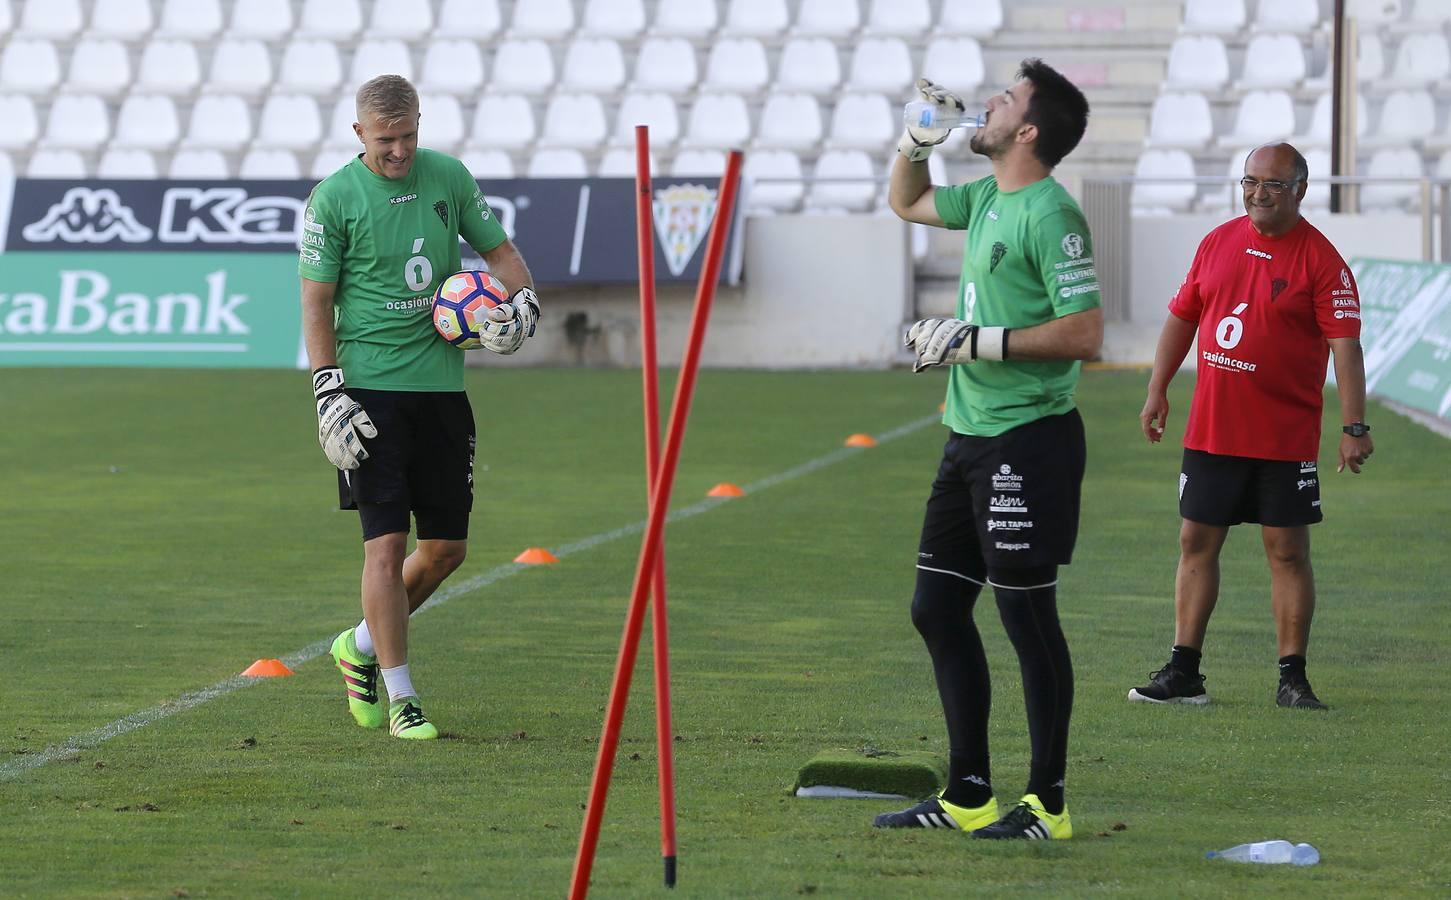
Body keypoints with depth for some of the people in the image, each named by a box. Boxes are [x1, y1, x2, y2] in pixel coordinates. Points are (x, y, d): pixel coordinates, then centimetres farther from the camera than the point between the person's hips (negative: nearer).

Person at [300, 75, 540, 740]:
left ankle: (363, 646, 30)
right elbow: (316, 302, -4)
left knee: (446, 548, 7)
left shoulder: (448, 177, 6)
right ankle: (400, 699, -3)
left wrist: (522, 301, -3)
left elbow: (498, 250, 18)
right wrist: (328, 394, -11)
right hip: (370, 385, -5)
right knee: (387, 543, -9)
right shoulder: (334, 198, -6)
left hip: (441, 383, 5)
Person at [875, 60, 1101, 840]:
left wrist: (977, 339, -22)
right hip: (971, 437, 10)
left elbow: (1085, 335, -21)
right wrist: (919, 137, 15)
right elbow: (905, 202, 33)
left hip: (1028, 439, -10)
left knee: (1027, 614, -3)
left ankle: (1047, 803, 6)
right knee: (936, 608, 12)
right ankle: (967, 796, 19)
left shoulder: (1050, 216, -15)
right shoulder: (986, 201, 12)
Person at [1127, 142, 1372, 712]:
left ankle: (1293, 679, 5)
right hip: (1210, 428, 5)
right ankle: (1183, 673, 11)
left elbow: (1345, 344, -13)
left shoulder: (1320, 259, -8)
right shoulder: (1217, 243, 7)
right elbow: (1182, 317, 16)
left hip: (1285, 437, -5)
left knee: (1287, 551, -1)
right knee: (1196, 542, 5)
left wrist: (1354, 427, -20)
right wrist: (1157, 391, 11)